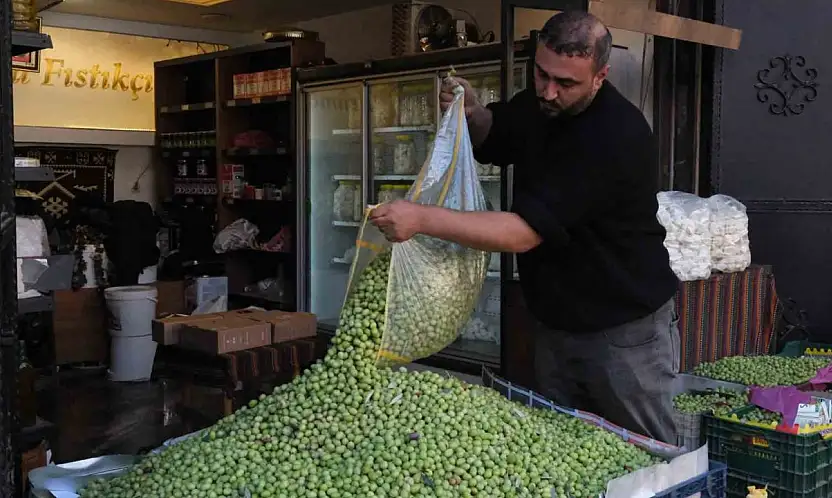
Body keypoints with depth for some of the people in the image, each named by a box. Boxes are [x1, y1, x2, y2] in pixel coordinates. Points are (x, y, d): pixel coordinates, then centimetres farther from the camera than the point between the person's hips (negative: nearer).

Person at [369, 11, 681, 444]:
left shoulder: (616, 136, -26)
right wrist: (472, 112, -2)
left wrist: (422, 219, -34)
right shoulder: (537, 106, -2)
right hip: (555, 323, 7)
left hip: (624, 331, -7)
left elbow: (523, 233, -31)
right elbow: (490, 141, 21)